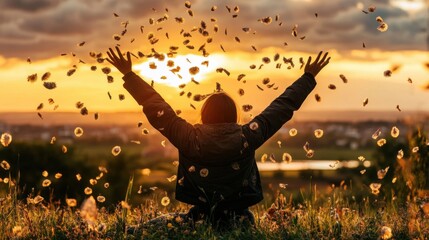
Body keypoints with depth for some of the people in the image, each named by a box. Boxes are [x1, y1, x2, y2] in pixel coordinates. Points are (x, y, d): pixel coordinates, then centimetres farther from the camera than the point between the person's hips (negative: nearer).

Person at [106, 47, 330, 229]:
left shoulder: (190, 138, -10)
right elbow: (283, 106, 1)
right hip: (239, 220, 0)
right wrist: (308, 77, 12)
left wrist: (129, 74, 8)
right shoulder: (246, 137, -9)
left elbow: (156, 107, -2)